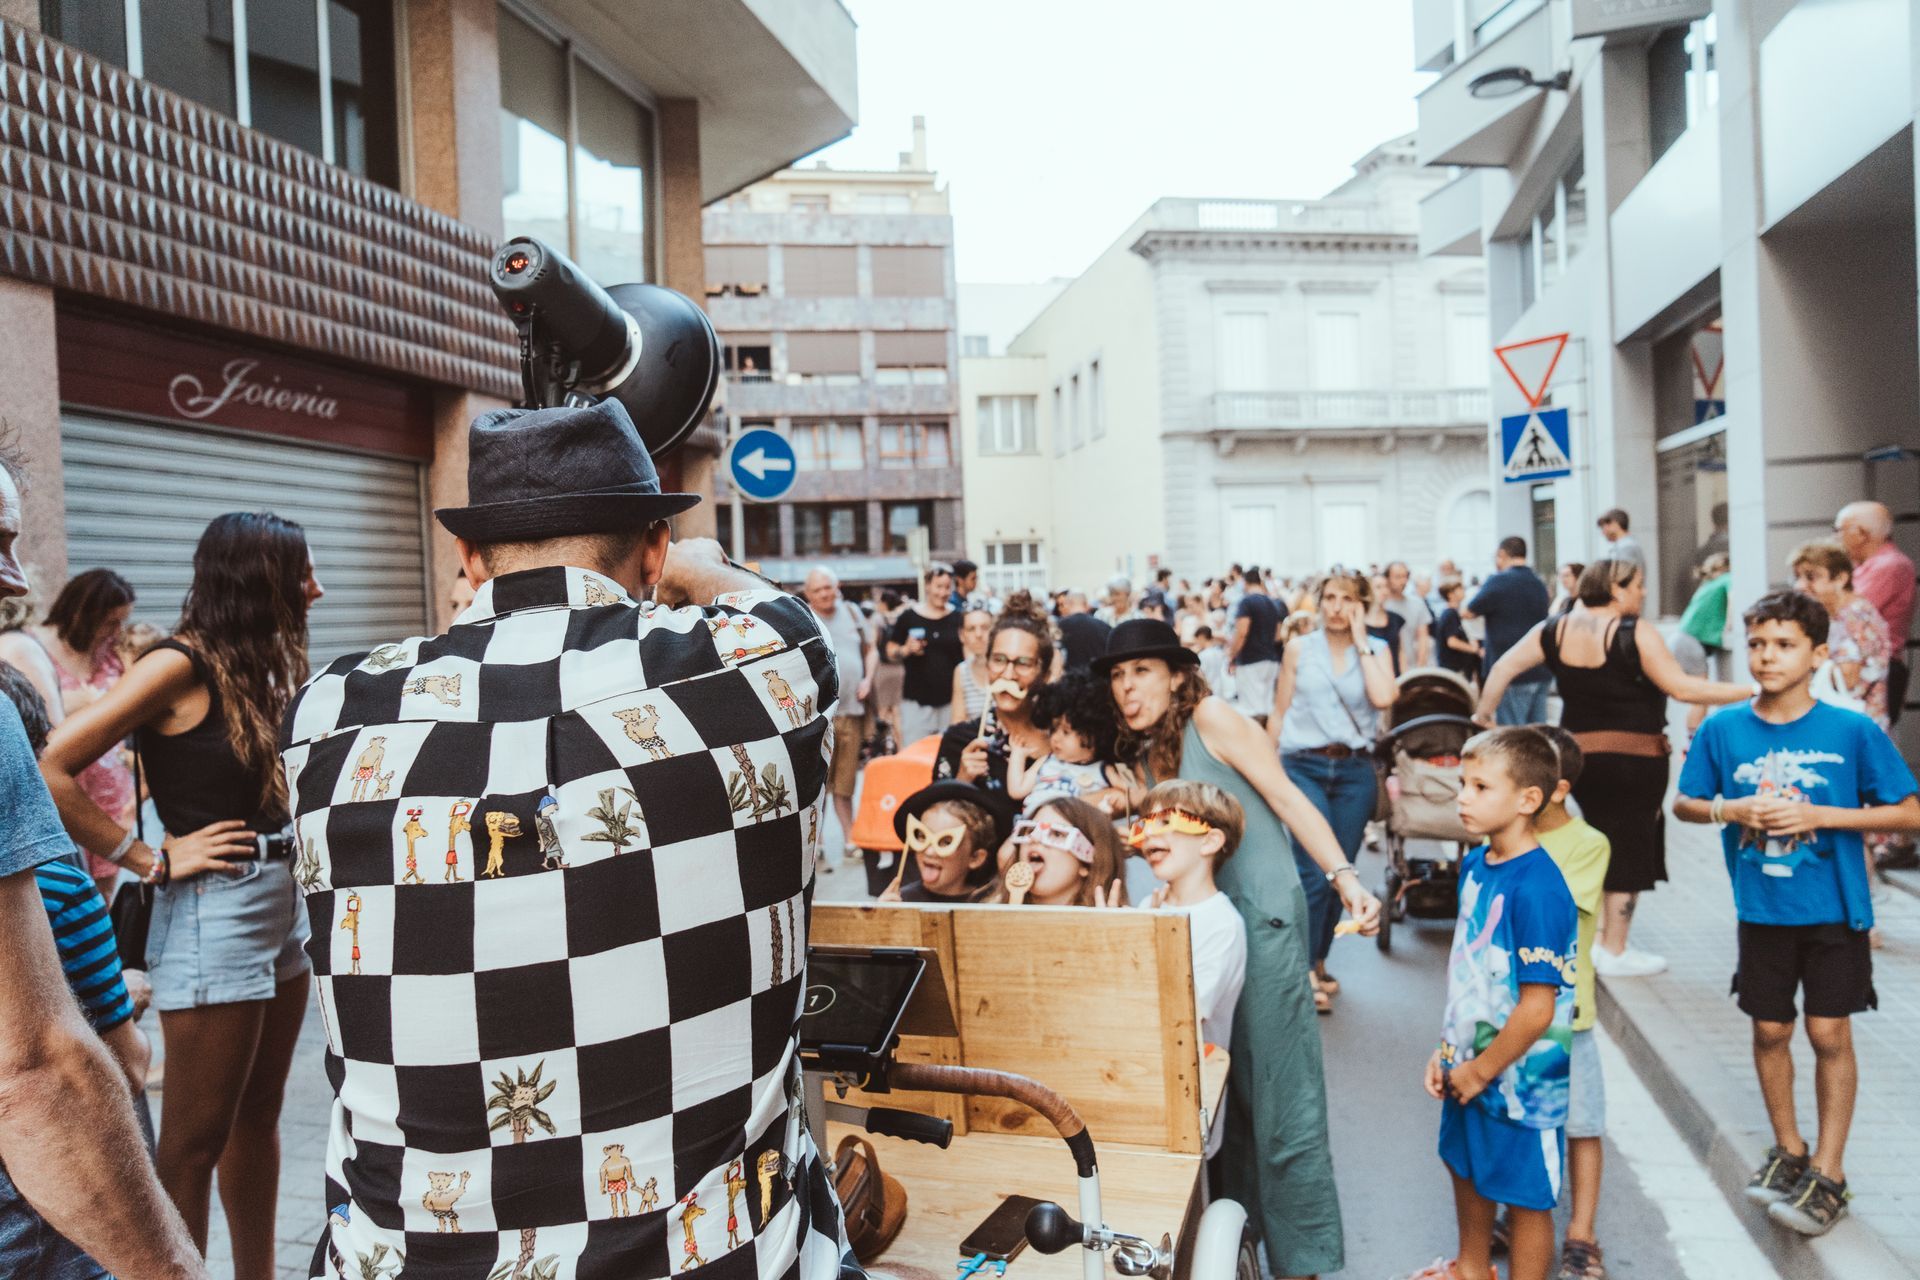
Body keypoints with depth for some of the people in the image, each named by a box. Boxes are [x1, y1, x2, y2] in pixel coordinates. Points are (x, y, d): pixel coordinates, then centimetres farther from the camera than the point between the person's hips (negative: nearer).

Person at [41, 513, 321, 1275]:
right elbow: (48, 771, -18)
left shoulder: (259, 666, 10)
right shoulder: (181, 666, -14)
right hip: (212, 911, -8)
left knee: (258, 1115, 18)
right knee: (196, 1137, 3)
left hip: (283, 902, 8)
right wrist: (154, 860, -14)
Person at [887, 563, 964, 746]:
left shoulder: (958, 618, 5)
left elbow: (968, 655, 11)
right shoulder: (909, 616, 1)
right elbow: (890, 650, 7)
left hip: (950, 698, 1)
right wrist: (907, 650, -12)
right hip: (916, 698, -1)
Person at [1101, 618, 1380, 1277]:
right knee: (1224, 1085, 13)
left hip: (1263, 914, -8)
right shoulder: (1149, 754, 15)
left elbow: (1287, 799, -11)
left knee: (1279, 1095, -4)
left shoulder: (1212, 717, -6)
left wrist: (1344, 878, -21)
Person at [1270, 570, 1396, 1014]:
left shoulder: (1377, 650, 6)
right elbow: (1279, 715, 8)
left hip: (1355, 770, 2)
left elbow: (1383, 698, -14)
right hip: (1303, 765, -2)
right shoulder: (1299, 649, 5)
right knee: (1314, 873, -13)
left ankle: (1318, 962, 24)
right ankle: (1305, 972, -6)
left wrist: (1360, 641, -8)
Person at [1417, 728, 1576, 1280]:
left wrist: (1481, 1070, -14)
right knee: (1467, 1171, 27)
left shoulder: (1537, 888, -26)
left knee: (1525, 1198, 10)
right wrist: (1447, 1051, 8)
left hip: (1520, 1079, -9)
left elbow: (1537, 1010, -25)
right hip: (1469, 1069, 9)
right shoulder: (1474, 866, 0)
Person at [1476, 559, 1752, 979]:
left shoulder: (1554, 630, 2)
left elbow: (1503, 668, 3)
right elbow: (1681, 687, -17)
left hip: (1579, 755, 6)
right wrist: (1748, 691, -10)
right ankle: (1614, 952, 12)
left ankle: (1599, 937, 25)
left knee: (1603, 847, 21)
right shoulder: (1637, 635, -14)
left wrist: (1485, 712, 13)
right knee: (1628, 851, 5)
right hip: (1635, 758, -6)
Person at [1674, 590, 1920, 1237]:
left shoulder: (1854, 731, -12)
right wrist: (1731, 809, -15)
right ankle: (1788, 1150, 33)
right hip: (1762, 910, 2)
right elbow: (1683, 804, 5)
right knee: (1770, 1030, 13)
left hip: (1834, 910, -2)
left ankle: (1828, 1173, 18)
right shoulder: (1723, 730, -5)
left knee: (1829, 1034, 4)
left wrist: (1819, 815, -19)